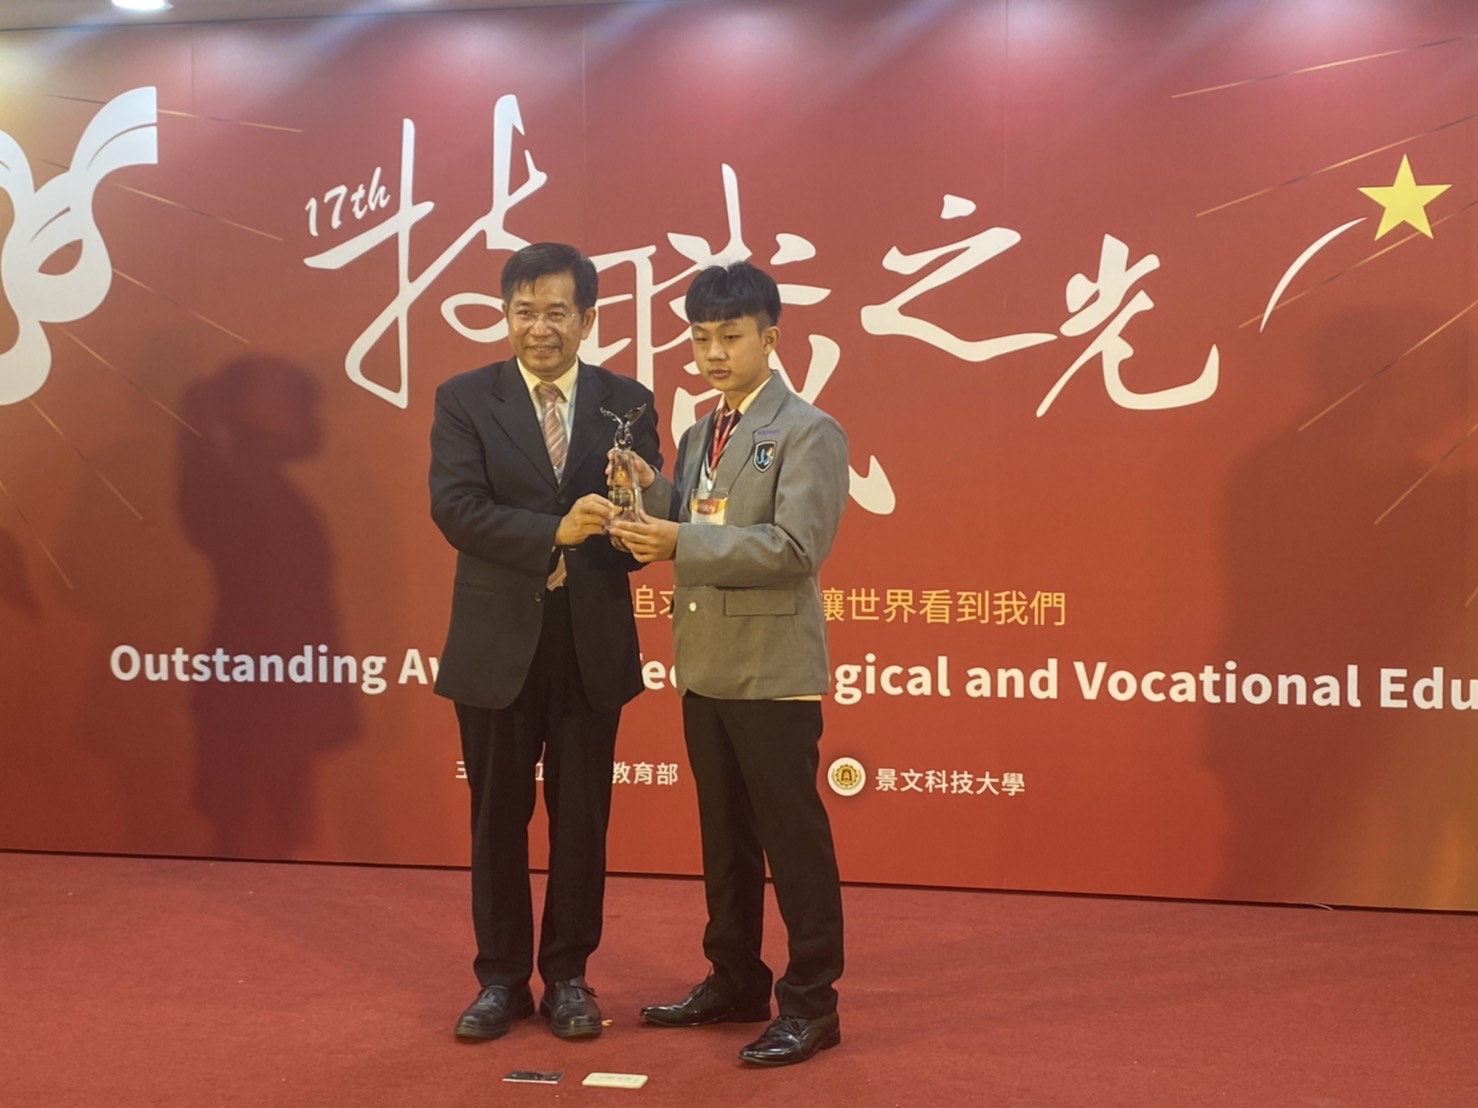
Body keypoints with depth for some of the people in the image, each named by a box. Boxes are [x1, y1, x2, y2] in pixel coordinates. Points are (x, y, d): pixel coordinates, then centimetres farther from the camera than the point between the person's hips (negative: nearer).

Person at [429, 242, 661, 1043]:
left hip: (593, 644, 1)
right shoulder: (464, 399, -1)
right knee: (497, 818, 11)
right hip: (497, 644, -1)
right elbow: (455, 508, -14)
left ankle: (567, 976, 26)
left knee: (581, 818, 10)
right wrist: (554, 533, -26)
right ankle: (502, 978, 26)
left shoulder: (627, 402, 3)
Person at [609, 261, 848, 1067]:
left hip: (773, 672, -7)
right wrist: (649, 494, -7)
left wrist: (682, 543, -23)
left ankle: (811, 1002, 11)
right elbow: (684, 539, 11)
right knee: (723, 839, 16)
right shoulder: (698, 436, 15)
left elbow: (795, 548, -19)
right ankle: (735, 982, 29)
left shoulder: (808, 432, -9)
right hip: (705, 668, 8)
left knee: (793, 841, 0)